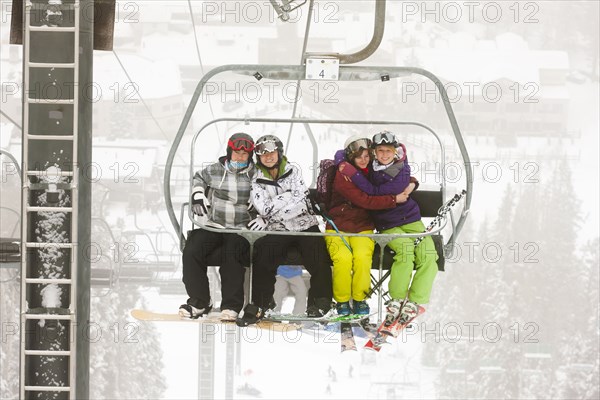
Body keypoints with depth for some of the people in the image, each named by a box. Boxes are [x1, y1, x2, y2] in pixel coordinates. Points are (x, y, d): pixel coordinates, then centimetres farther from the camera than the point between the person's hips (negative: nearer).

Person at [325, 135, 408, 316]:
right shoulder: (343, 175, -11)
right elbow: (365, 201, -20)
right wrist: (394, 199, -17)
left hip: (363, 227, 3)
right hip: (338, 226, -3)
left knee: (362, 257, -28)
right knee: (343, 257, -31)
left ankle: (359, 299, -8)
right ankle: (342, 300, -9)